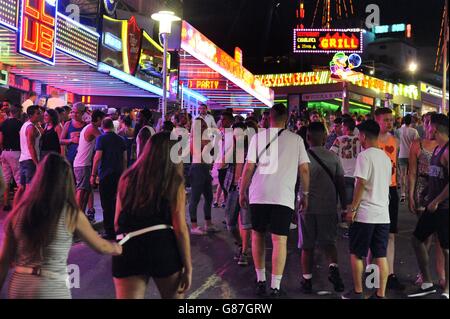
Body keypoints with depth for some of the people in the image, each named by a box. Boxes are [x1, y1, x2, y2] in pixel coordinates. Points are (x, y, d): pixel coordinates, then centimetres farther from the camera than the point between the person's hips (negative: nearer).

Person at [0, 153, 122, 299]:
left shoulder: (18, 213, 0)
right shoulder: (71, 214, -8)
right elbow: (101, 246, 6)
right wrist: (116, 248, 27)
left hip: (17, 287, 4)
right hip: (51, 289, -4)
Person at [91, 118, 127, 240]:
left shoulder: (101, 139, -6)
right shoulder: (120, 139, 8)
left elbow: (97, 157, -12)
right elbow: (125, 159, 9)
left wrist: (93, 174, -7)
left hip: (105, 174, -5)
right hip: (118, 174, 5)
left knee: (106, 203, 0)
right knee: (116, 202, 15)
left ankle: (109, 232, 2)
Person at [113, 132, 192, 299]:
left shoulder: (127, 178, 6)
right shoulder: (174, 184, -4)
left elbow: (117, 222, 12)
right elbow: (180, 229, -7)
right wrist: (188, 267, -2)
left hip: (128, 249, 3)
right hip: (163, 248, -2)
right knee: (174, 295, 20)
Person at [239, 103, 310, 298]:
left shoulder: (258, 137, 4)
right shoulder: (296, 139, 5)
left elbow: (249, 167, -1)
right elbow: (304, 169, 3)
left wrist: (242, 191, 9)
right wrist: (305, 194, 13)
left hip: (259, 194, 1)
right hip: (283, 196, -1)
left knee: (258, 235, 16)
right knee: (279, 240, 1)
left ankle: (260, 281, 23)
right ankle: (275, 287, 0)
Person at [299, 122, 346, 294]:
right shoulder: (333, 157, -1)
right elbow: (341, 184, 1)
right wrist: (344, 206, 10)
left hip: (307, 207, -1)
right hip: (329, 207, 1)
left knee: (307, 246, 9)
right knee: (329, 242, 13)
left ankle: (307, 280, 12)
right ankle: (333, 267, -11)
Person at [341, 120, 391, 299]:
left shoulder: (365, 155, -10)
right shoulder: (386, 157, 13)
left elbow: (361, 184, -15)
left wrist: (352, 209, -10)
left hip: (365, 213, -6)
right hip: (383, 214, 7)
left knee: (356, 254, 7)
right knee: (381, 256, 8)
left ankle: (357, 292, 13)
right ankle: (381, 294, 10)